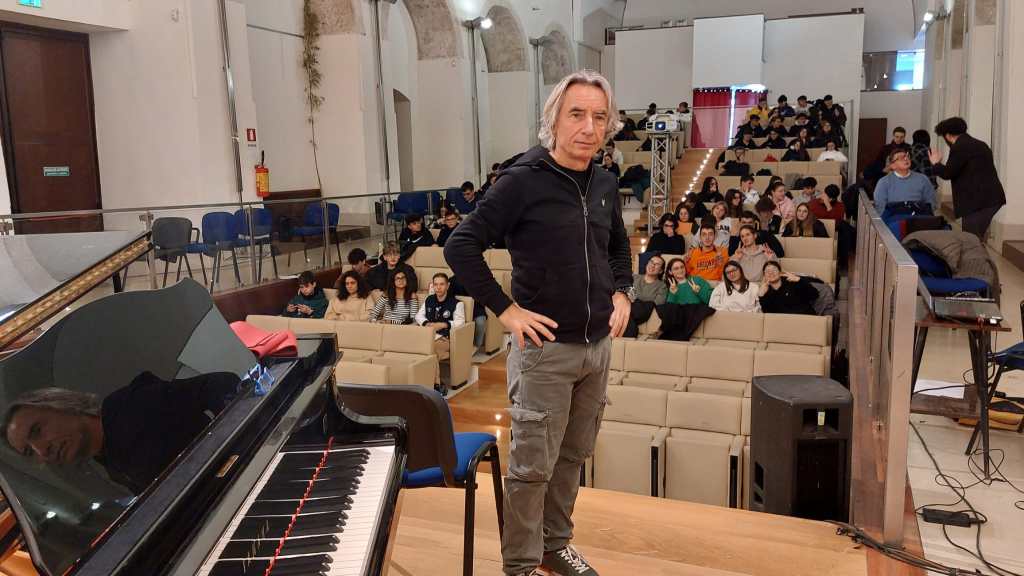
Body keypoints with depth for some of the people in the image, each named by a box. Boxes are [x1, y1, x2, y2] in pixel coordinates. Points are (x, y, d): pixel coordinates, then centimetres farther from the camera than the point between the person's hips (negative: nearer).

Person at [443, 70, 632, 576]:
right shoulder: (523, 181, -14)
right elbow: (460, 247, -17)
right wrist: (506, 310, -17)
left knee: (573, 456, 19)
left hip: (599, 345, 7)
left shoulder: (605, 184, 6)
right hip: (546, 348, -6)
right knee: (533, 465, 2)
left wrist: (621, 293, 8)